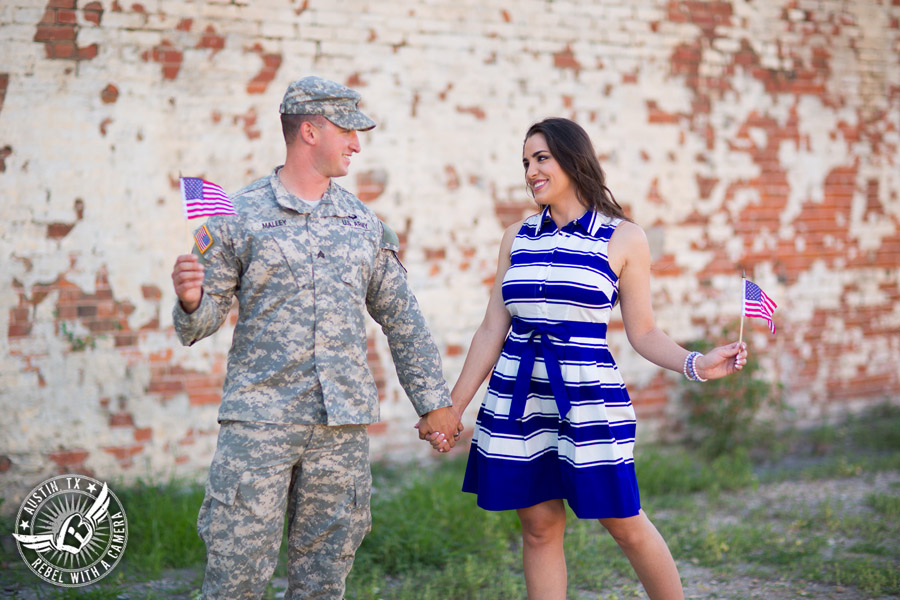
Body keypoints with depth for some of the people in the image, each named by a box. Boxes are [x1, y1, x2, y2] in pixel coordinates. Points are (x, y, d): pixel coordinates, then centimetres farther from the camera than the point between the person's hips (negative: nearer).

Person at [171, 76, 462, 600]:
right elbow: (206, 318, 2)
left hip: (343, 424, 4)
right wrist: (191, 302, -21)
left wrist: (434, 399, 16)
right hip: (259, 420, -3)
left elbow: (402, 319, 18)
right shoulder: (239, 216, 1)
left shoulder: (364, 223, 13)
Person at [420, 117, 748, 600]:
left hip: (586, 394, -3)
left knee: (623, 522, 2)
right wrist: (452, 409, 10)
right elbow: (492, 330, 11)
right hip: (518, 397, 4)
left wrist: (695, 365, -15)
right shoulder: (518, 237, 9)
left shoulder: (623, 239, -1)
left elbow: (642, 332, 2)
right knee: (539, 527, 7)